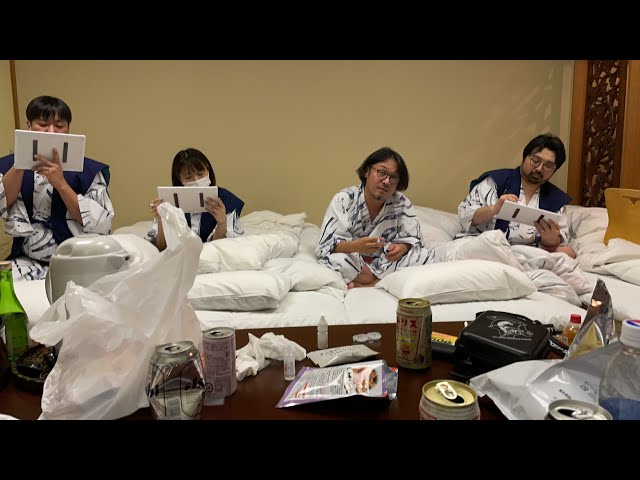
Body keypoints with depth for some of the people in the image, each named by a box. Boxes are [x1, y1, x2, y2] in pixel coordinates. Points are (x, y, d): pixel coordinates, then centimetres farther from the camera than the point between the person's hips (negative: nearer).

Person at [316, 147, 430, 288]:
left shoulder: (402, 203, -6)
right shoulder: (343, 200, -13)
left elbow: (413, 240, -2)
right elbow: (325, 247, -20)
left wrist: (402, 248, -27)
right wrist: (356, 246, -40)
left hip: (384, 263, 3)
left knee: (420, 256, -20)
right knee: (336, 260, -34)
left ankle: (358, 287, -18)